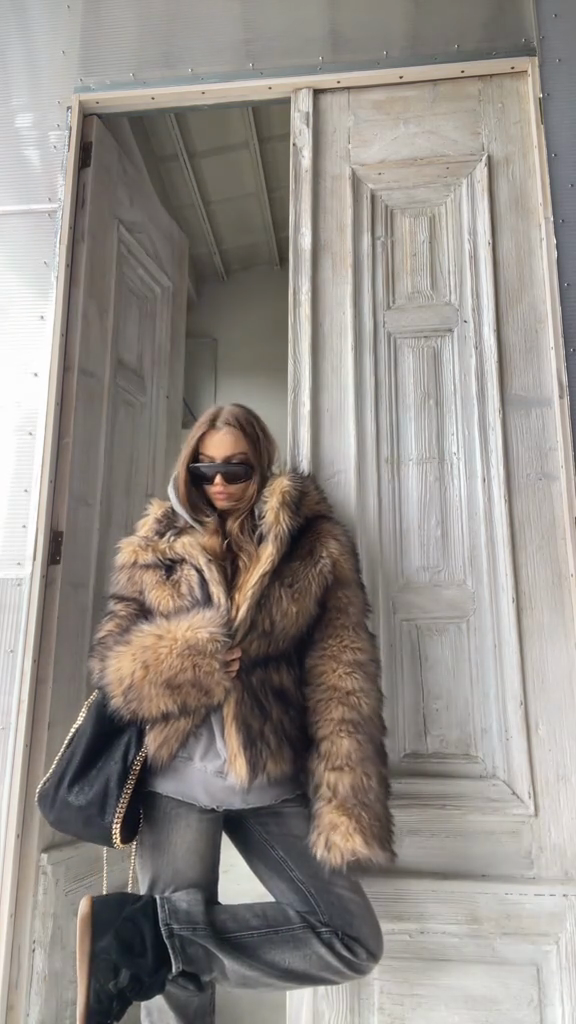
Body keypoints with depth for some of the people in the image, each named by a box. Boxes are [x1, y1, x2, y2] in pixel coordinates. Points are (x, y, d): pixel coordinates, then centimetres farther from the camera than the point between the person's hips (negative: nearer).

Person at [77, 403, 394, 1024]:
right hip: (176, 775, 0)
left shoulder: (314, 548, 1)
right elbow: (110, 654, 4)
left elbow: (342, 678, -5)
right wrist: (180, 656, -17)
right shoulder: (155, 546, 6)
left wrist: (347, 804, -14)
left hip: (271, 781, 1)